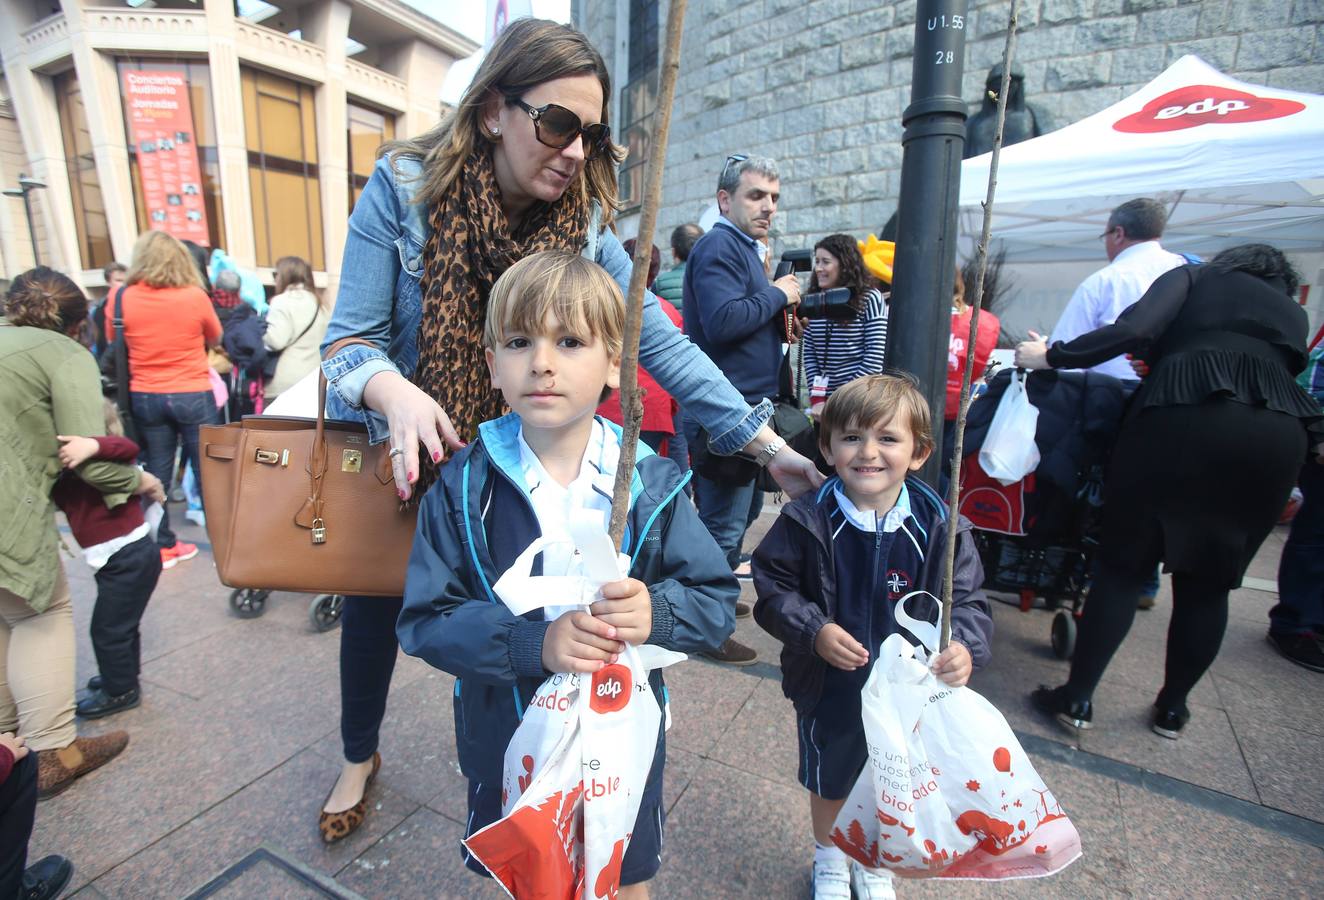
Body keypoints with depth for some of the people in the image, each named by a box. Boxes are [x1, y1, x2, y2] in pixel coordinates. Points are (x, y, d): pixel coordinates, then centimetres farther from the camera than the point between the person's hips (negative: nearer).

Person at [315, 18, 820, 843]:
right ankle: (359, 758, 47)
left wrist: (768, 443, -25)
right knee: (375, 602, 17)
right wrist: (393, 390, -44)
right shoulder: (401, 190, -19)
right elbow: (351, 341, -20)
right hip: (398, 458, 0)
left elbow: (663, 343, -19)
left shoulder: (584, 225, -15)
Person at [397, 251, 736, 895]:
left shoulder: (651, 484, -14)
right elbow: (424, 620, -16)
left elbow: (717, 601, -10)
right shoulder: (465, 487, -14)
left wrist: (657, 612, -31)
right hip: (508, 739, 1)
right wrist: (532, 642, -31)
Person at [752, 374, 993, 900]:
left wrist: (963, 647, -30)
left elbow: (968, 600, -10)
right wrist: (813, 630, -25)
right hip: (828, 688, -1)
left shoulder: (938, 526, -15)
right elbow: (772, 586, -11)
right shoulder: (807, 521, -18)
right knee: (828, 782, 22)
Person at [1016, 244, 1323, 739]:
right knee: (1207, 583, 15)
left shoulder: (1194, 277, 19)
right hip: (1279, 433, 4)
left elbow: (1137, 330, -1)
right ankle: (1173, 707, 26)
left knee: (1123, 564, 3)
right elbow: (1283, 372, 21)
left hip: (1185, 418, -4)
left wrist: (1051, 356, 5)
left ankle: (1077, 698, 7)